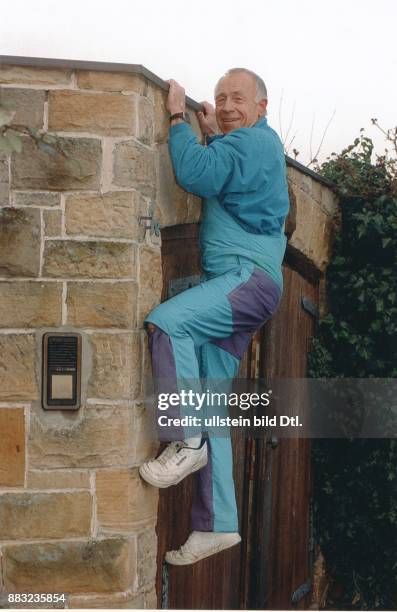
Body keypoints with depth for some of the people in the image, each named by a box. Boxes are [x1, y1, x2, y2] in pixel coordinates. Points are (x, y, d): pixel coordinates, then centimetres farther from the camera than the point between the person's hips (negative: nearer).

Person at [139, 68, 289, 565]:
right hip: (235, 288, 10)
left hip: (250, 277, -10)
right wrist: (210, 134, 29)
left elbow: (196, 174, -15)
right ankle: (216, 524, 6)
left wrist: (178, 118, -2)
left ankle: (186, 443, -22)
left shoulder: (256, 139, -4)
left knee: (165, 322, -30)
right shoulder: (243, 145, 27)